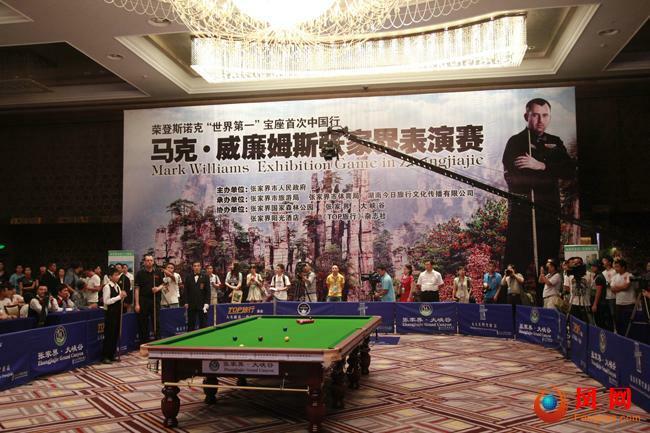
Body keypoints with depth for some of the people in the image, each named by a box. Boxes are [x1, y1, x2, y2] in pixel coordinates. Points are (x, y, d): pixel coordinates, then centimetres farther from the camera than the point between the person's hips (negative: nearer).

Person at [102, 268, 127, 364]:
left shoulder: (118, 286, 12)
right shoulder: (107, 287, -11)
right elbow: (106, 301, -19)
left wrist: (123, 296, -3)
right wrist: (119, 297, -18)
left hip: (117, 312, 8)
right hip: (110, 313, -8)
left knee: (116, 335, 10)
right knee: (109, 335, -4)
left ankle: (111, 355, 18)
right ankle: (105, 356, 4)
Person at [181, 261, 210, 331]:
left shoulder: (205, 277, 2)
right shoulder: (188, 277, 7)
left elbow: (208, 291, 0)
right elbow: (185, 290, 8)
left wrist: (207, 303, -7)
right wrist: (185, 302, -1)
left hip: (202, 305, -1)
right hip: (191, 305, 1)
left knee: (203, 325, 2)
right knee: (191, 324, 5)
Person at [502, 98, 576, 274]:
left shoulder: (555, 142, 15)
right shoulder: (516, 142, 0)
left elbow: (571, 171, 0)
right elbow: (512, 178, -14)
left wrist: (541, 166, -14)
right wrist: (551, 176, -7)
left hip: (550, 215, 5)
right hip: (521, 214, -5)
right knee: (516, 267, -5)